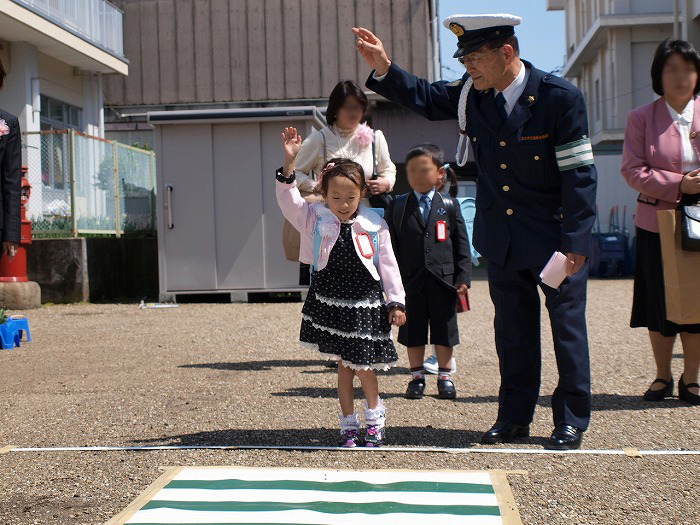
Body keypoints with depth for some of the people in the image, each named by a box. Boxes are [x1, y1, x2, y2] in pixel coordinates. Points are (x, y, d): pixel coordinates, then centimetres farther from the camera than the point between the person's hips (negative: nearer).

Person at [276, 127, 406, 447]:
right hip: (329, 302, 1)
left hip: (366, 303, -1)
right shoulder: (315, 220, 0)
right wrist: (289, 163, -25)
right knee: (342, 364, 9)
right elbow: (289, 201, -13)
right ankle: (348, 424, 20)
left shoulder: (374, 226, -2)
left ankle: (374, 415, 24)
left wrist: (396, 302, 3)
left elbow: (387, 265, 3)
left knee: (362, 363, -1)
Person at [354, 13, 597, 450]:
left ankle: (572, 420, 18)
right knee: (513, 329, 14)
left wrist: (575, 243, -19)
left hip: (556, 238, -5)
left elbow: (579, 174, -17)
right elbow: (425, 98, 13)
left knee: (567, 327, 6)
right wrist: (384, 68, -4)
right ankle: (515, 416, 26)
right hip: (502, 240, 5)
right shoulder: (471, 95, -2)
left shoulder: (560, 98, -18)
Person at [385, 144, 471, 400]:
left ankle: (445, 376, 22)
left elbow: (461, 244, 4)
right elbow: (391, 245, 4)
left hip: (443, 279, 0)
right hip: (410, 281, 0)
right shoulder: (397, 206, 4)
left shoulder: (449, 205, 4)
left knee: (444, 330, 8)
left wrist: (463, 277, -4)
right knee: (413, 331, 7)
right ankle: (417, 376, 21)